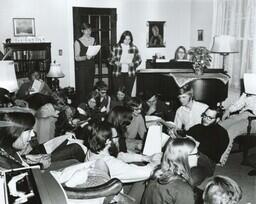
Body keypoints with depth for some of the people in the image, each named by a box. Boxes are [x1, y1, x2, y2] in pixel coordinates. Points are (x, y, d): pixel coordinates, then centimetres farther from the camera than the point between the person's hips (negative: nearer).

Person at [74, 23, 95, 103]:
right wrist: (85, 57, -26)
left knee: (90, 87, 5)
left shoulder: (93, 40, 10)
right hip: (81, 67, -5)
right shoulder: (78, 42, -6)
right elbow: (76, 58, -9)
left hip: (91, 66, 5)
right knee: (82, 88, -5)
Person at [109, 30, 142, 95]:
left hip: (130, 74, 1)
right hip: (118, 73, -1)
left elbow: (139, 60, 8)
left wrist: (133, 64, -11)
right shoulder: (116, 47, 3)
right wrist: (115, 63, -15)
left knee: (128, 93, 2)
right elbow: (110, 60, 5)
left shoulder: (134, 48, 5)